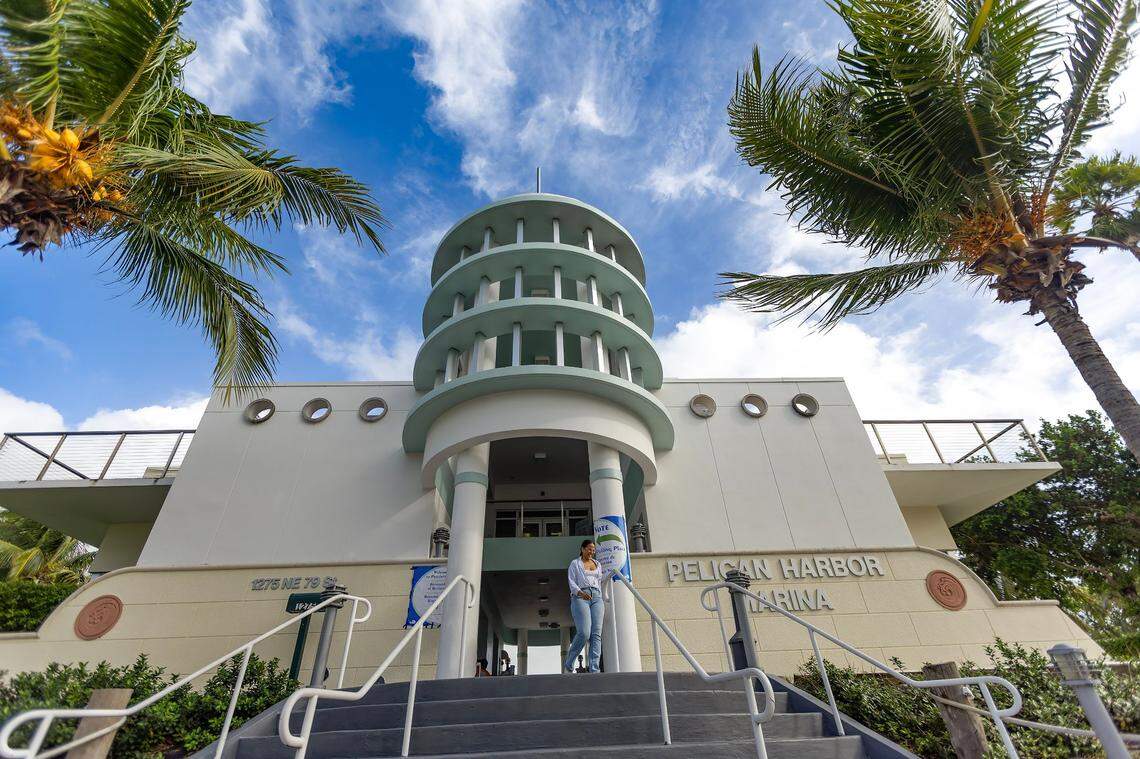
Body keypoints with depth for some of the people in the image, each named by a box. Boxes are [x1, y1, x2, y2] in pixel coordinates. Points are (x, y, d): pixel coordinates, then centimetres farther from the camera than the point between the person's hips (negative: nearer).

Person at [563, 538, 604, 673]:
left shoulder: (597, 564, 24)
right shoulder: (575, 563, 11)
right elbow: (572, 582, 1)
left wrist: (601, 602, 18)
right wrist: (580, 593, -18)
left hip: (596, 597, 5)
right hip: (580, 597, -4)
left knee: (596, 634, -9)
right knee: (584, 633, -17)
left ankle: (594, 669, -12)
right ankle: (568, 664, 3)